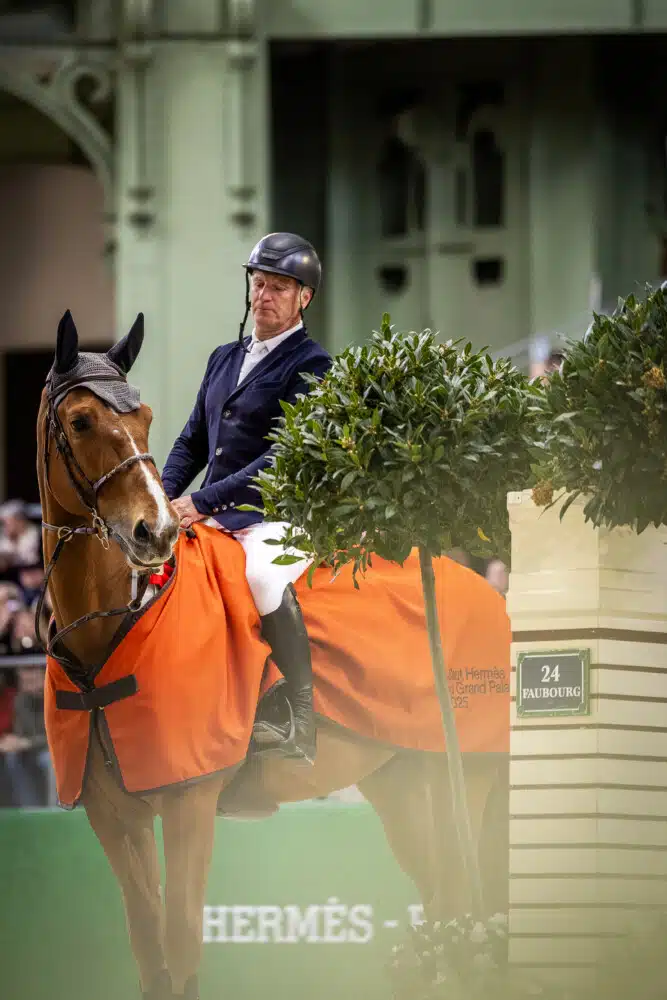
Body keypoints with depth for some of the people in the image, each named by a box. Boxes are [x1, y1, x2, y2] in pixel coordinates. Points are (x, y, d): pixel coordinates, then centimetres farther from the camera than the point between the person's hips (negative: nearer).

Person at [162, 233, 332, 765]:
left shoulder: (310, 366, -6)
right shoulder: (225, 359, 18)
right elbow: (193, 441, 21)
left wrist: (204, 502, -22)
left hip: (275, 518, -8)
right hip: (217, 518, 8)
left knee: (263, 572, -37)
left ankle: (297, 725, -30)